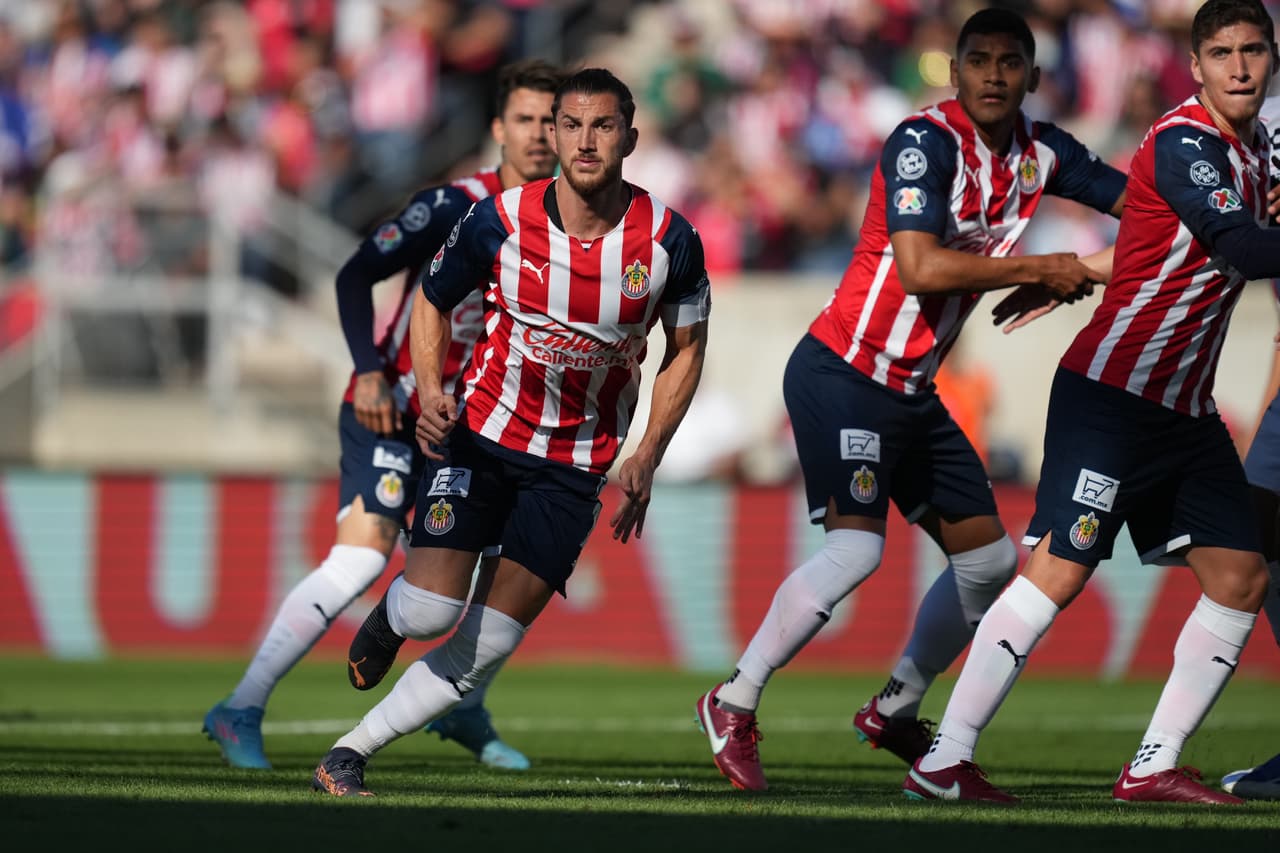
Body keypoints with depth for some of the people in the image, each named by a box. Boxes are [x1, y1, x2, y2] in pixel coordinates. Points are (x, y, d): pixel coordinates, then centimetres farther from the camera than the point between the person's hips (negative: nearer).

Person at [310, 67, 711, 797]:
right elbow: (434, 301, 4)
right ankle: (391, 614, 24)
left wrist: (646, 459, -8)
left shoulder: (671, 241, -13)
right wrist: (430, 391, -14)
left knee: (483, 650, -5)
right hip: (482, 432, -1)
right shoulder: (501, 221, -13)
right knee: (430, 613, -14)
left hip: (575, 464, 1)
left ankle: (348, 756, 7)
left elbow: (686, 349, 2)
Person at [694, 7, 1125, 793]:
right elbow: (922, 268, -26)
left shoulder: (1042, 153, 6)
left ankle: (896, 712, 25)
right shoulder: (927, 142, -17)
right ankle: (734, 707, -10)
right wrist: (1040, 270, -20)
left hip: (912, 391, 9)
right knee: (856, 549, -21)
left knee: (989, 558, 10)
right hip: (845, 371, -9)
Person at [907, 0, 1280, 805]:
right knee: (1058, 572, -14)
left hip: (1187, 407, 9)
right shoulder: (1185, 142, -16)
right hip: (1112, 396, -9)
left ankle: (1153, 768, 8)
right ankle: (944, 762, -12)